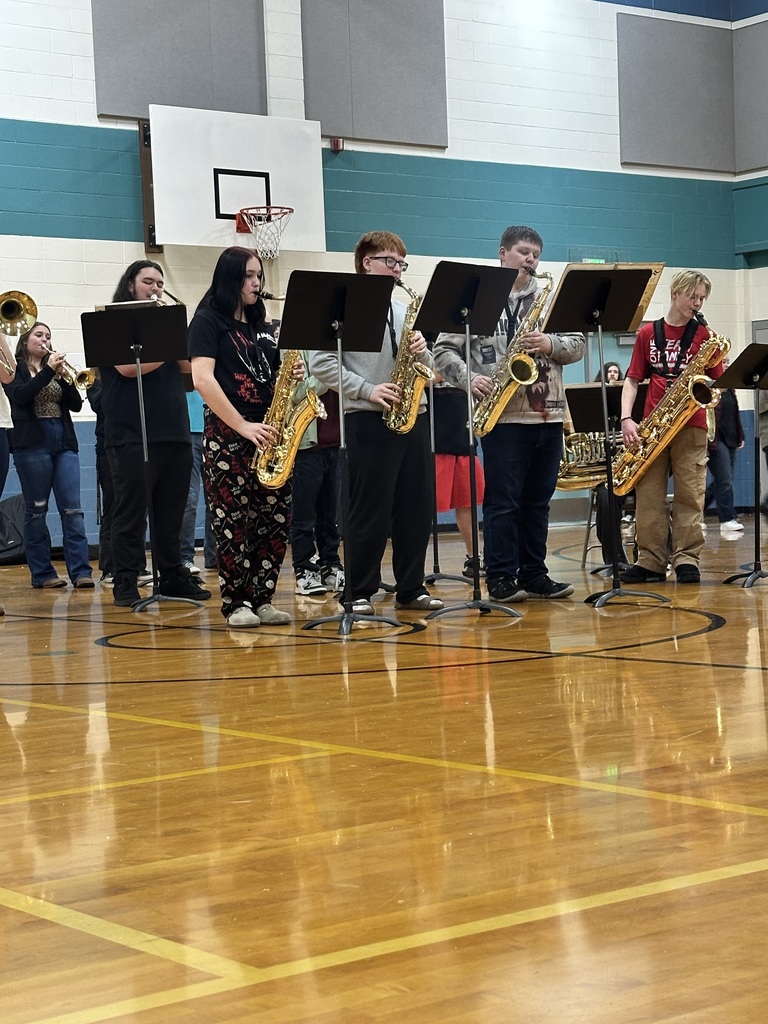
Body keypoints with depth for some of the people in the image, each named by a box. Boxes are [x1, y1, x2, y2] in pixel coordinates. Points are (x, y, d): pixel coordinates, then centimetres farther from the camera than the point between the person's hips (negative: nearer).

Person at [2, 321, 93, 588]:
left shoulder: (54, 368, 17)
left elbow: (76, 404, 8)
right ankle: (42, 573, 6)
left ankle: (81, 571, -8)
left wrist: (64, 378, -7)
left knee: (72, 508, -4)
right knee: (36, 509, 0)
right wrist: (48, 371, -18)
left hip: (64, 442, 4)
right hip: (32, 443, -4)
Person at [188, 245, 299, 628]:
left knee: (276, 516, 1)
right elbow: (202, 380, -13)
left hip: (266, 434, 6)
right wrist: (243, 426, -17)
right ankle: (236, 603, 1)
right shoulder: (208, 321, -1)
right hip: (227, 434, -6)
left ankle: (262, 599, 9)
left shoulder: (261, 326, 19)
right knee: (233, 519, -6)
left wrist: (291, 375, 0)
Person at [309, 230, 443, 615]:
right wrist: (367, 390, -16)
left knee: (416, 507, 7)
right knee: (370, 512, -3)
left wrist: (422, 352, -3)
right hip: (368, 420, -6)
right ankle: (360, 593, 5)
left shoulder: (404, 311, 18)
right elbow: (320, 362, -10)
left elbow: (425, 368, 21)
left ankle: (411, 589, 16)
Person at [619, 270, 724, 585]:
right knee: (648, 497, 0)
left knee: (690, 496, -3)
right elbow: (632, 380, 8)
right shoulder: (648, 333, 9)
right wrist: (626, 419, -5)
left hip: (691, 425, -1)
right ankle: (651, 561, 4)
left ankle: (687, 560, 0)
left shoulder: (704, 335, 7)